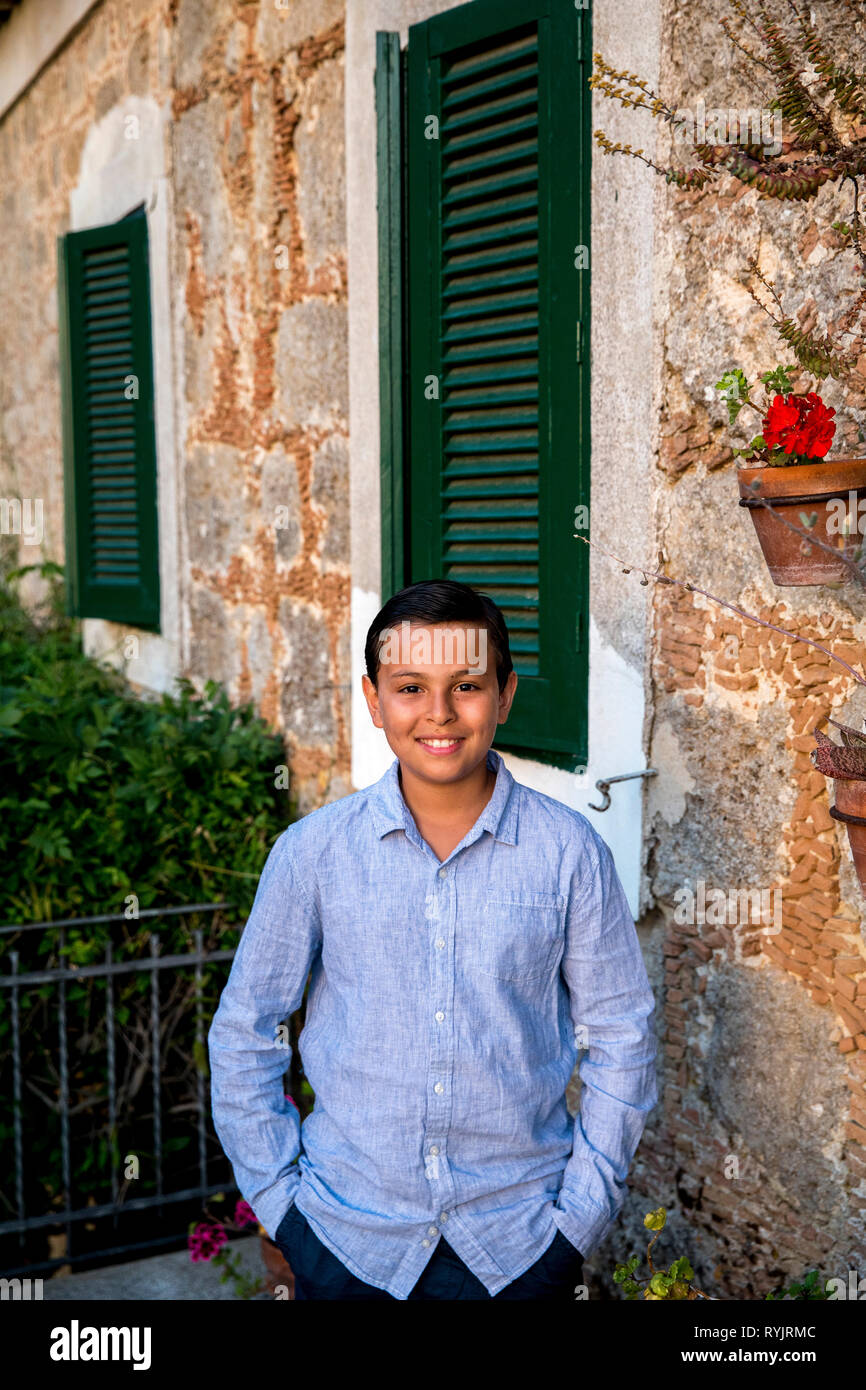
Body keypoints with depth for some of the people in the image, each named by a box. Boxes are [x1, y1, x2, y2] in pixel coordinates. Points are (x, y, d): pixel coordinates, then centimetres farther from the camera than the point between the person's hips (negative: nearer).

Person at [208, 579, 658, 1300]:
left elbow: (621, 1037, 0)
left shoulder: (570, 851, -8)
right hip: (347, 1236, 1)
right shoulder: (313, 850, -7)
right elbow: (243, 1032, 1)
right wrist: (279, 1198, -2)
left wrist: (583, 1213, -3)